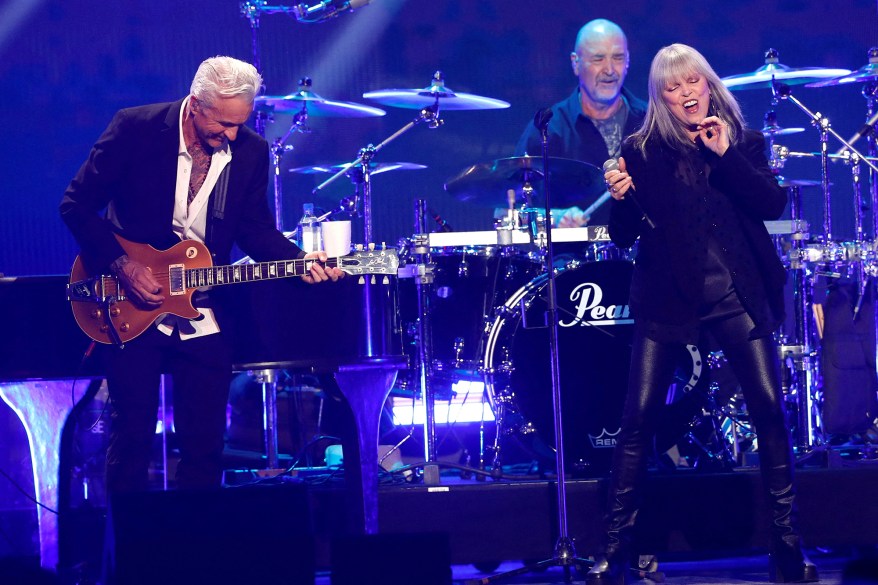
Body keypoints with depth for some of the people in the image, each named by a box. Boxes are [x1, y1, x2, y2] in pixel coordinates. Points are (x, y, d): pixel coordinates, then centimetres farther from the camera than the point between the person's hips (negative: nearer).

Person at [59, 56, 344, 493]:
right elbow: (77, 204, -7)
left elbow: (256, 229, 7)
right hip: (131, 309, -3)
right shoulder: (135, 129, -12)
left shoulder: (251, 151, -2)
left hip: (203, 318, 3)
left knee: (205, 443, 4)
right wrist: (123, 266, -16)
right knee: (132, 435, 0)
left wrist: (300, 259, -12)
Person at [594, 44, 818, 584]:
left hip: (736, 293, 1)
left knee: (770, 409, -8)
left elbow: (773, 204, -5)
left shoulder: (744, 143, 9)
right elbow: (624, 235, 5)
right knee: (639, 418, -7)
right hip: (668, 295, -1)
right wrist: (619, 197, -16)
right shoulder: (642, 150, 6)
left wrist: (725, 155, -13)